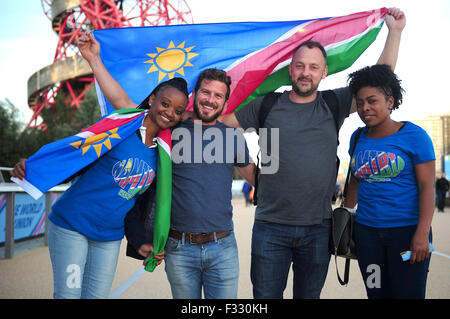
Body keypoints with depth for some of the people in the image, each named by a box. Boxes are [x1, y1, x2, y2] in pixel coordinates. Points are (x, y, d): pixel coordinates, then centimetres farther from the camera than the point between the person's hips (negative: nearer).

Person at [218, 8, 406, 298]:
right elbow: (223, 119, 10)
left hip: (318, 229, 2)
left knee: (309, 295, 17)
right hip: (271, 228, -1)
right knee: (265, 296, 7)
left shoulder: (334, 104, 5)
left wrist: (395, 31, 4)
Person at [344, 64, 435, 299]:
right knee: (376, 293, 11)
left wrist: (422, 233, -17)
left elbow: (427, 186, -9)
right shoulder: (358, 138, 8)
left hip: (407, 230, -4)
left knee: (407, 294, 3)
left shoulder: (414, 136, -5)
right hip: (366, 231, 4)